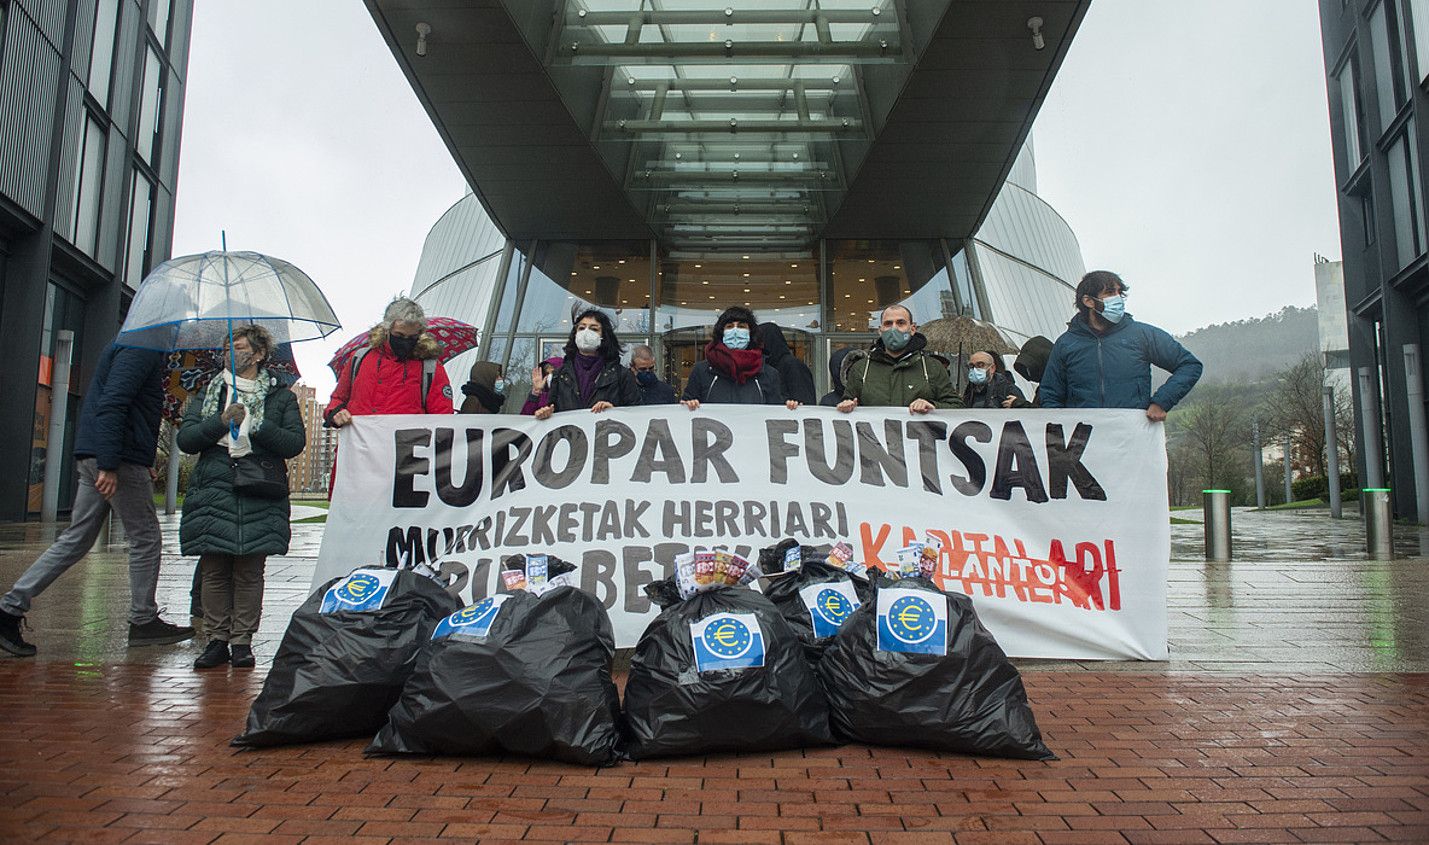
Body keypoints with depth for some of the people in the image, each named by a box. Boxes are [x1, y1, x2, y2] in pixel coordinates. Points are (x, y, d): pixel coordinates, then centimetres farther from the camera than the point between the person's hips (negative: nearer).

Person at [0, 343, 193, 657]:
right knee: (145, 539, 2)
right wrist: (109, 465, -27)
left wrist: (143, 463, 24)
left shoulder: (128, 348, 21)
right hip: (119, 460, -10)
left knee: (77, 540, 11)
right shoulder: (142, 350, -13)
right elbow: (111, 404, -24)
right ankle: (143, 621, 11)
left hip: (91, 456, 10)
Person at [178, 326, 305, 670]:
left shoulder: (280, 396, 9)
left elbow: (295, 443, -2)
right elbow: (185, 438, 5)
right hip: (212, 491, 2)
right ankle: (216, 640, 12)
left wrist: (257, 426, -12)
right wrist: (221, 421, -10)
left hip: (258, 499, -2)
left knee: (249, 573, 0)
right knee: (214, 572, 2)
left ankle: (242, 642, 8)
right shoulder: (210, 392, 16)